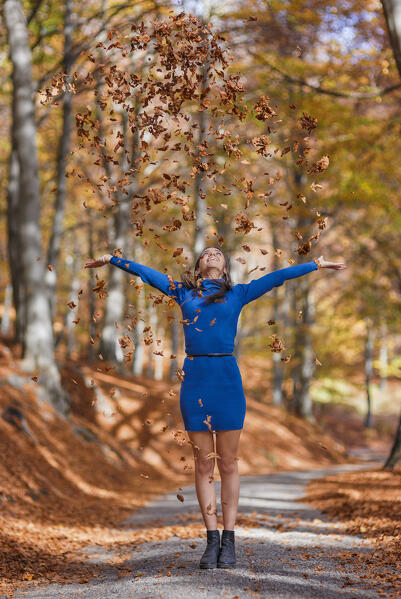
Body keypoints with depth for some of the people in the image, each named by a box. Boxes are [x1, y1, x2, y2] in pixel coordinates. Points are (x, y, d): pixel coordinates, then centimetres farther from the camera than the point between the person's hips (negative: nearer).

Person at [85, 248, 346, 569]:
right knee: (203, 464, 3)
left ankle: (229, 540, 6)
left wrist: (317, 265, 16)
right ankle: (212, 541, 7)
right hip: (194, 379, 1)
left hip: (227, 378, -1)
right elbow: (146, 272, 22)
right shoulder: (184, 292, 16)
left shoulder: (237, 294, 13)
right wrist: (113, 259, 25)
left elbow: (277, 277, 15)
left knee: (228, 463, 1)